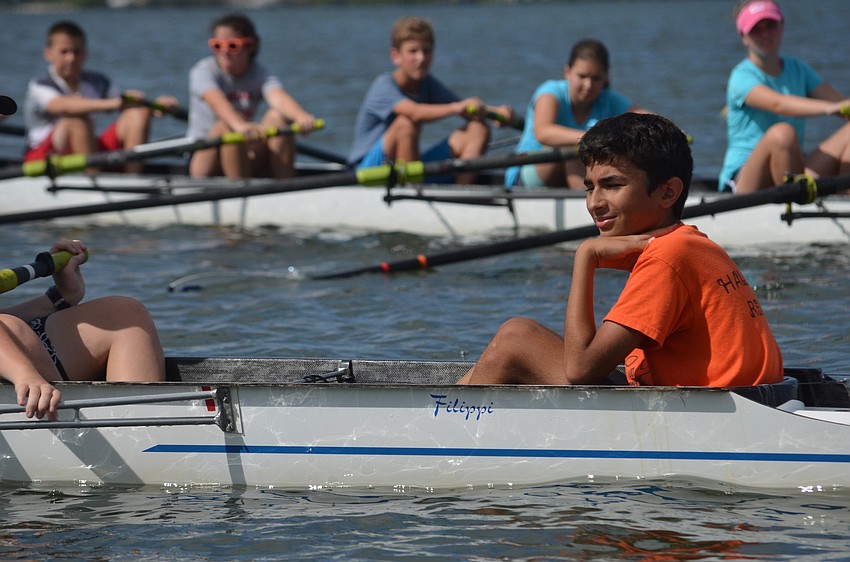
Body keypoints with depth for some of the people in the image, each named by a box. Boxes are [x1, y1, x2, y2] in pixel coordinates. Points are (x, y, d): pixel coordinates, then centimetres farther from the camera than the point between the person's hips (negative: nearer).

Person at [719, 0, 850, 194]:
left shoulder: (797, 69, 13)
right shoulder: (742, 77, -9)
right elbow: (778, 104, -29)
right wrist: (828, 108, -45)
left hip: (794, 171, 6)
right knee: (782, 132, -36)